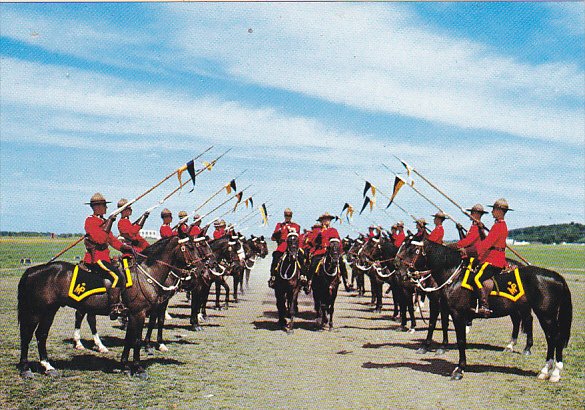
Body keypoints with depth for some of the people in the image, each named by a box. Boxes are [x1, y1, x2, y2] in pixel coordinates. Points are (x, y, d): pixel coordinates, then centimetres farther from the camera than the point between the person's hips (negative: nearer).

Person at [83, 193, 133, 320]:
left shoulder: (104, 222, 20)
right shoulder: (90, 221, -8)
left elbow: (112, 240, 21)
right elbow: (100, 239, -22)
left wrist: (125, 247, 7)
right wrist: (109, 223, -17)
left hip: (104, 257, 10)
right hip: (94, 258, -10)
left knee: (123, 275, 6)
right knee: (117, 276, -25)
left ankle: (118, 304, 8)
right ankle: (114, 307, -27)